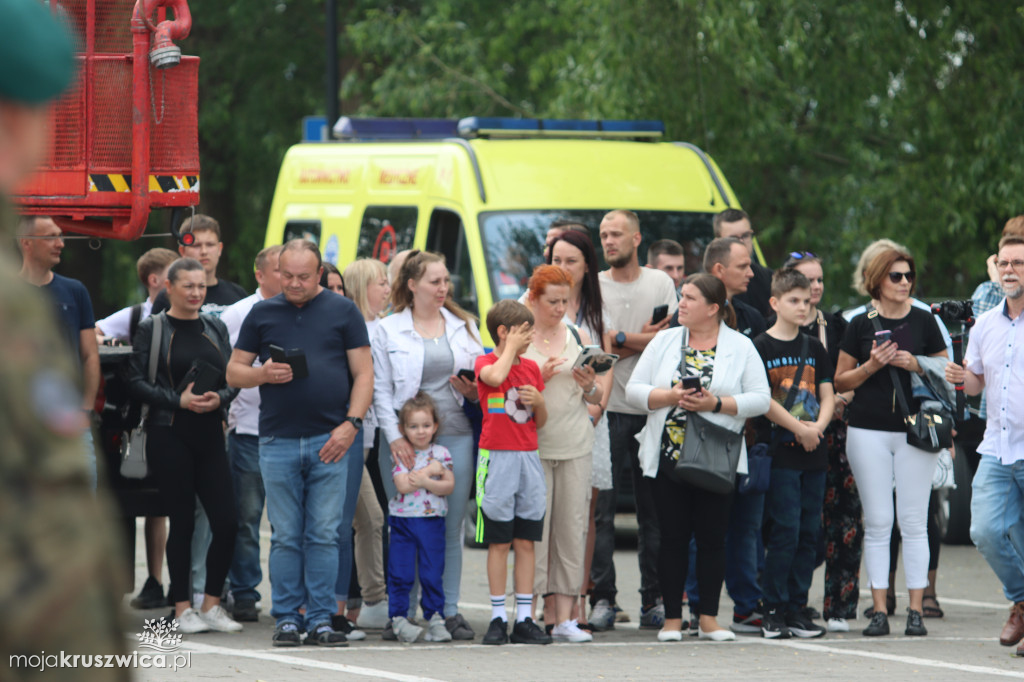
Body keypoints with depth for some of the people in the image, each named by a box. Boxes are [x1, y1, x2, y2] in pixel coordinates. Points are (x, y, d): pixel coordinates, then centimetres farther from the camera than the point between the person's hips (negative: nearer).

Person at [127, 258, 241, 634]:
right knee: (182, 521, -1)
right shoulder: (152, 329, 0)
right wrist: (179, 400, -16)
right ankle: (183, 607, 8)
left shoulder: (215, 328, 14)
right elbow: (137, 381, -5)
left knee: (226, 522, -4)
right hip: (170, 436, -4)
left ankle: (212, 603, 9)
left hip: (210, 435, 4)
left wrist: (219, 398, -9)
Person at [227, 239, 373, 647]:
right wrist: (263, 374, -8)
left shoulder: (343, 312, 7)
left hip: (330, 441, -1)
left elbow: (363, 373, 5)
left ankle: (320, 620, 2)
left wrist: (351, 423, -7)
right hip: (278, 441, 1)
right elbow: (234, 372, 13)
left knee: (324, 534, -2)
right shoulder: (262, 314, 11)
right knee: (285, 536, 2)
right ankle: (287, 619, 7)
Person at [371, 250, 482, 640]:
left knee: (451, 527, 2)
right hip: (405, 440, -2)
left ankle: (449, 611, 8)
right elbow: (380, 389, 1)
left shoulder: (464, 327, 14)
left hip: (455, 436, 3)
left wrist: (474, 392, -5)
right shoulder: (388, 330, 4)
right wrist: (395, 437, -10)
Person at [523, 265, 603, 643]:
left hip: (576, 445, 3)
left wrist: (589, 386, -4)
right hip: (532, 444, -3)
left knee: (572, 527, -2)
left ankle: (565, 617, -3)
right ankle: (544, 613, -4)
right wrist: (540, 378, -14)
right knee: (535, 527, -8)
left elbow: (598, 399, 17)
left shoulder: (579, 337, 13)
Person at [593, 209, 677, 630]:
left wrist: (619, 340, -8)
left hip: (652, 407, 1)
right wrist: (641, 339, -9)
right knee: (601, 508, -5)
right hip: (607, 409, -1)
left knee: (654, 509, 3)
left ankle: (654, 598, 8)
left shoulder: (660, 283, 10)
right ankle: (602, 598, -2)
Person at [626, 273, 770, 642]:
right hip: (668, 456, 1)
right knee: (673, 538, 2)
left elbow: (760, 399, -3)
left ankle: (709, 618, 10)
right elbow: (634, 390, 4)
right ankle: (672, 618, 9)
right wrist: (671, 396, -13)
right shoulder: (665, 341, 9)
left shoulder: (741, 347, 3)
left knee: (713, 538, 1)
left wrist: (716, 403, -15)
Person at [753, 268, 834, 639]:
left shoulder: (814, 348, 15)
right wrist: (798, 428, -13)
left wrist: (818, 426, -6)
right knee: (785, 531, -9)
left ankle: (796, 608, 10)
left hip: (813, 455, 5)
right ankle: (773, 610, -3)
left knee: (809, 533, 5)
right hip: (779, 452, -5)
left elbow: (828, 396, 13)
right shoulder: (761, 347, -2)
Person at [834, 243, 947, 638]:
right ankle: (879, 610, 2)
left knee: (914, 523, -2)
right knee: (877, 523, 0)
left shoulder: (923, 322, 7)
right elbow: (840, 381, 9)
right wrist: (871, 366, -8)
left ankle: (915, 610, 1)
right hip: (869, 431, 0)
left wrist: (916, 365, -8)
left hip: (914, 431, 0)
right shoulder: (860, 325, 6)